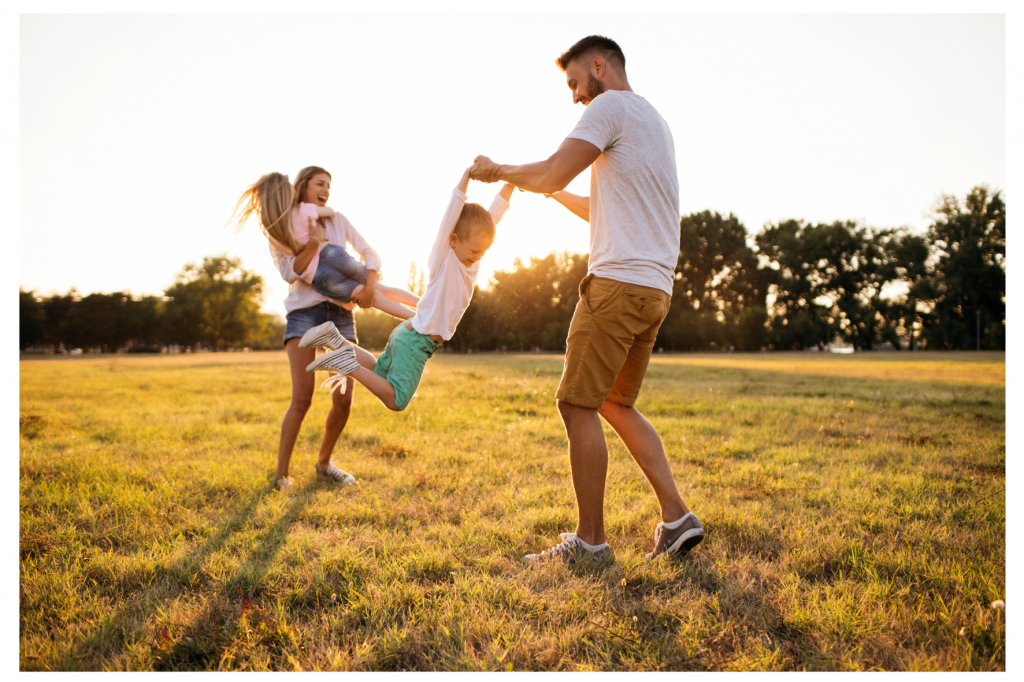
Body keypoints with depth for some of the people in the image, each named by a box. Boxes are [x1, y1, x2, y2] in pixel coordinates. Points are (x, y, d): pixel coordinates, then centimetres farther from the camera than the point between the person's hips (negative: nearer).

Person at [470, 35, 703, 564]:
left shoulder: (611, 106, -3)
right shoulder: (653, 121, 27)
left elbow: (551, 173, -12)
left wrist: (497, 171, 5)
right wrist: (553, 192, 28)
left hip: (619, 282, -10)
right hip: (655, 289, 10)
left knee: (577, 404, -4)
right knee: (616, 404, 15)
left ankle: (590, 541, 3)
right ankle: (677, 519, 12)